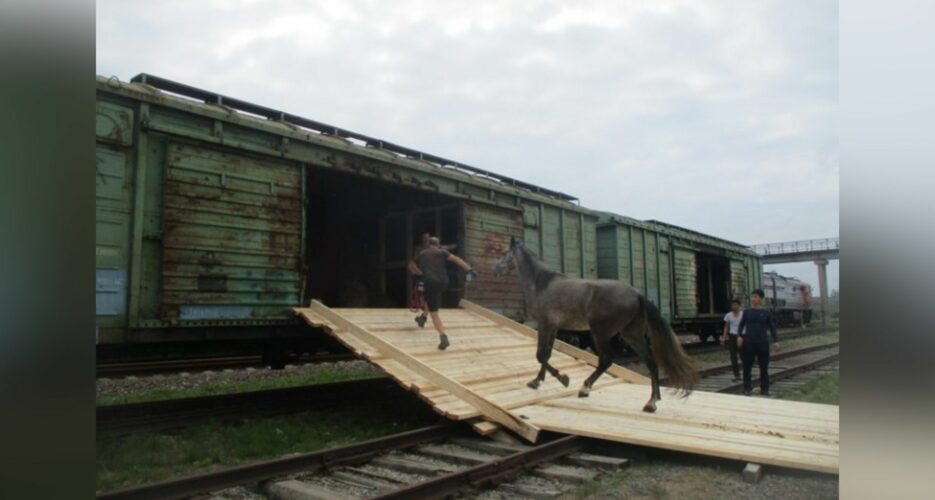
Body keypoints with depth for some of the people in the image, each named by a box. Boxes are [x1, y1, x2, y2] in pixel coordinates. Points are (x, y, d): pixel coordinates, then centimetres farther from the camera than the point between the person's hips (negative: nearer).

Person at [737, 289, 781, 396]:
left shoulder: (767, 312, 3)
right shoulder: (747, 312, 5)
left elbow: (772, 327, 5)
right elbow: (741, 325, 7)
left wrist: (776, 341, -4)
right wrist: (739, 336, -9)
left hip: (763, 343, 0)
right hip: (748, 343, 0)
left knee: (764, 368, 5)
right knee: (747, 367, 3)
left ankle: (764, 390, 15)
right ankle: (747, 389, 13)